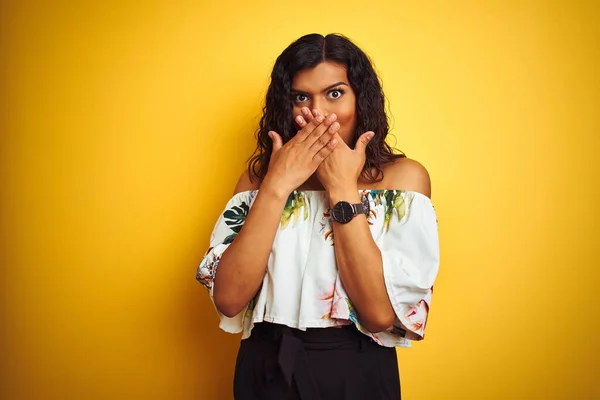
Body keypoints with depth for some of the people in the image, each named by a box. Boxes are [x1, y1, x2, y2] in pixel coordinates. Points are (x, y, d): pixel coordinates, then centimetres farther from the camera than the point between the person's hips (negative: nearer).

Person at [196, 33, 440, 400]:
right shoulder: (260, 174, -2)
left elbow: (381, 313, -19)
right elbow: (229, 300, -13)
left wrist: (342, 188, -20)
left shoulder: (403, 176, -8)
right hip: (267, 369, 2)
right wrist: (278, 185, -18)